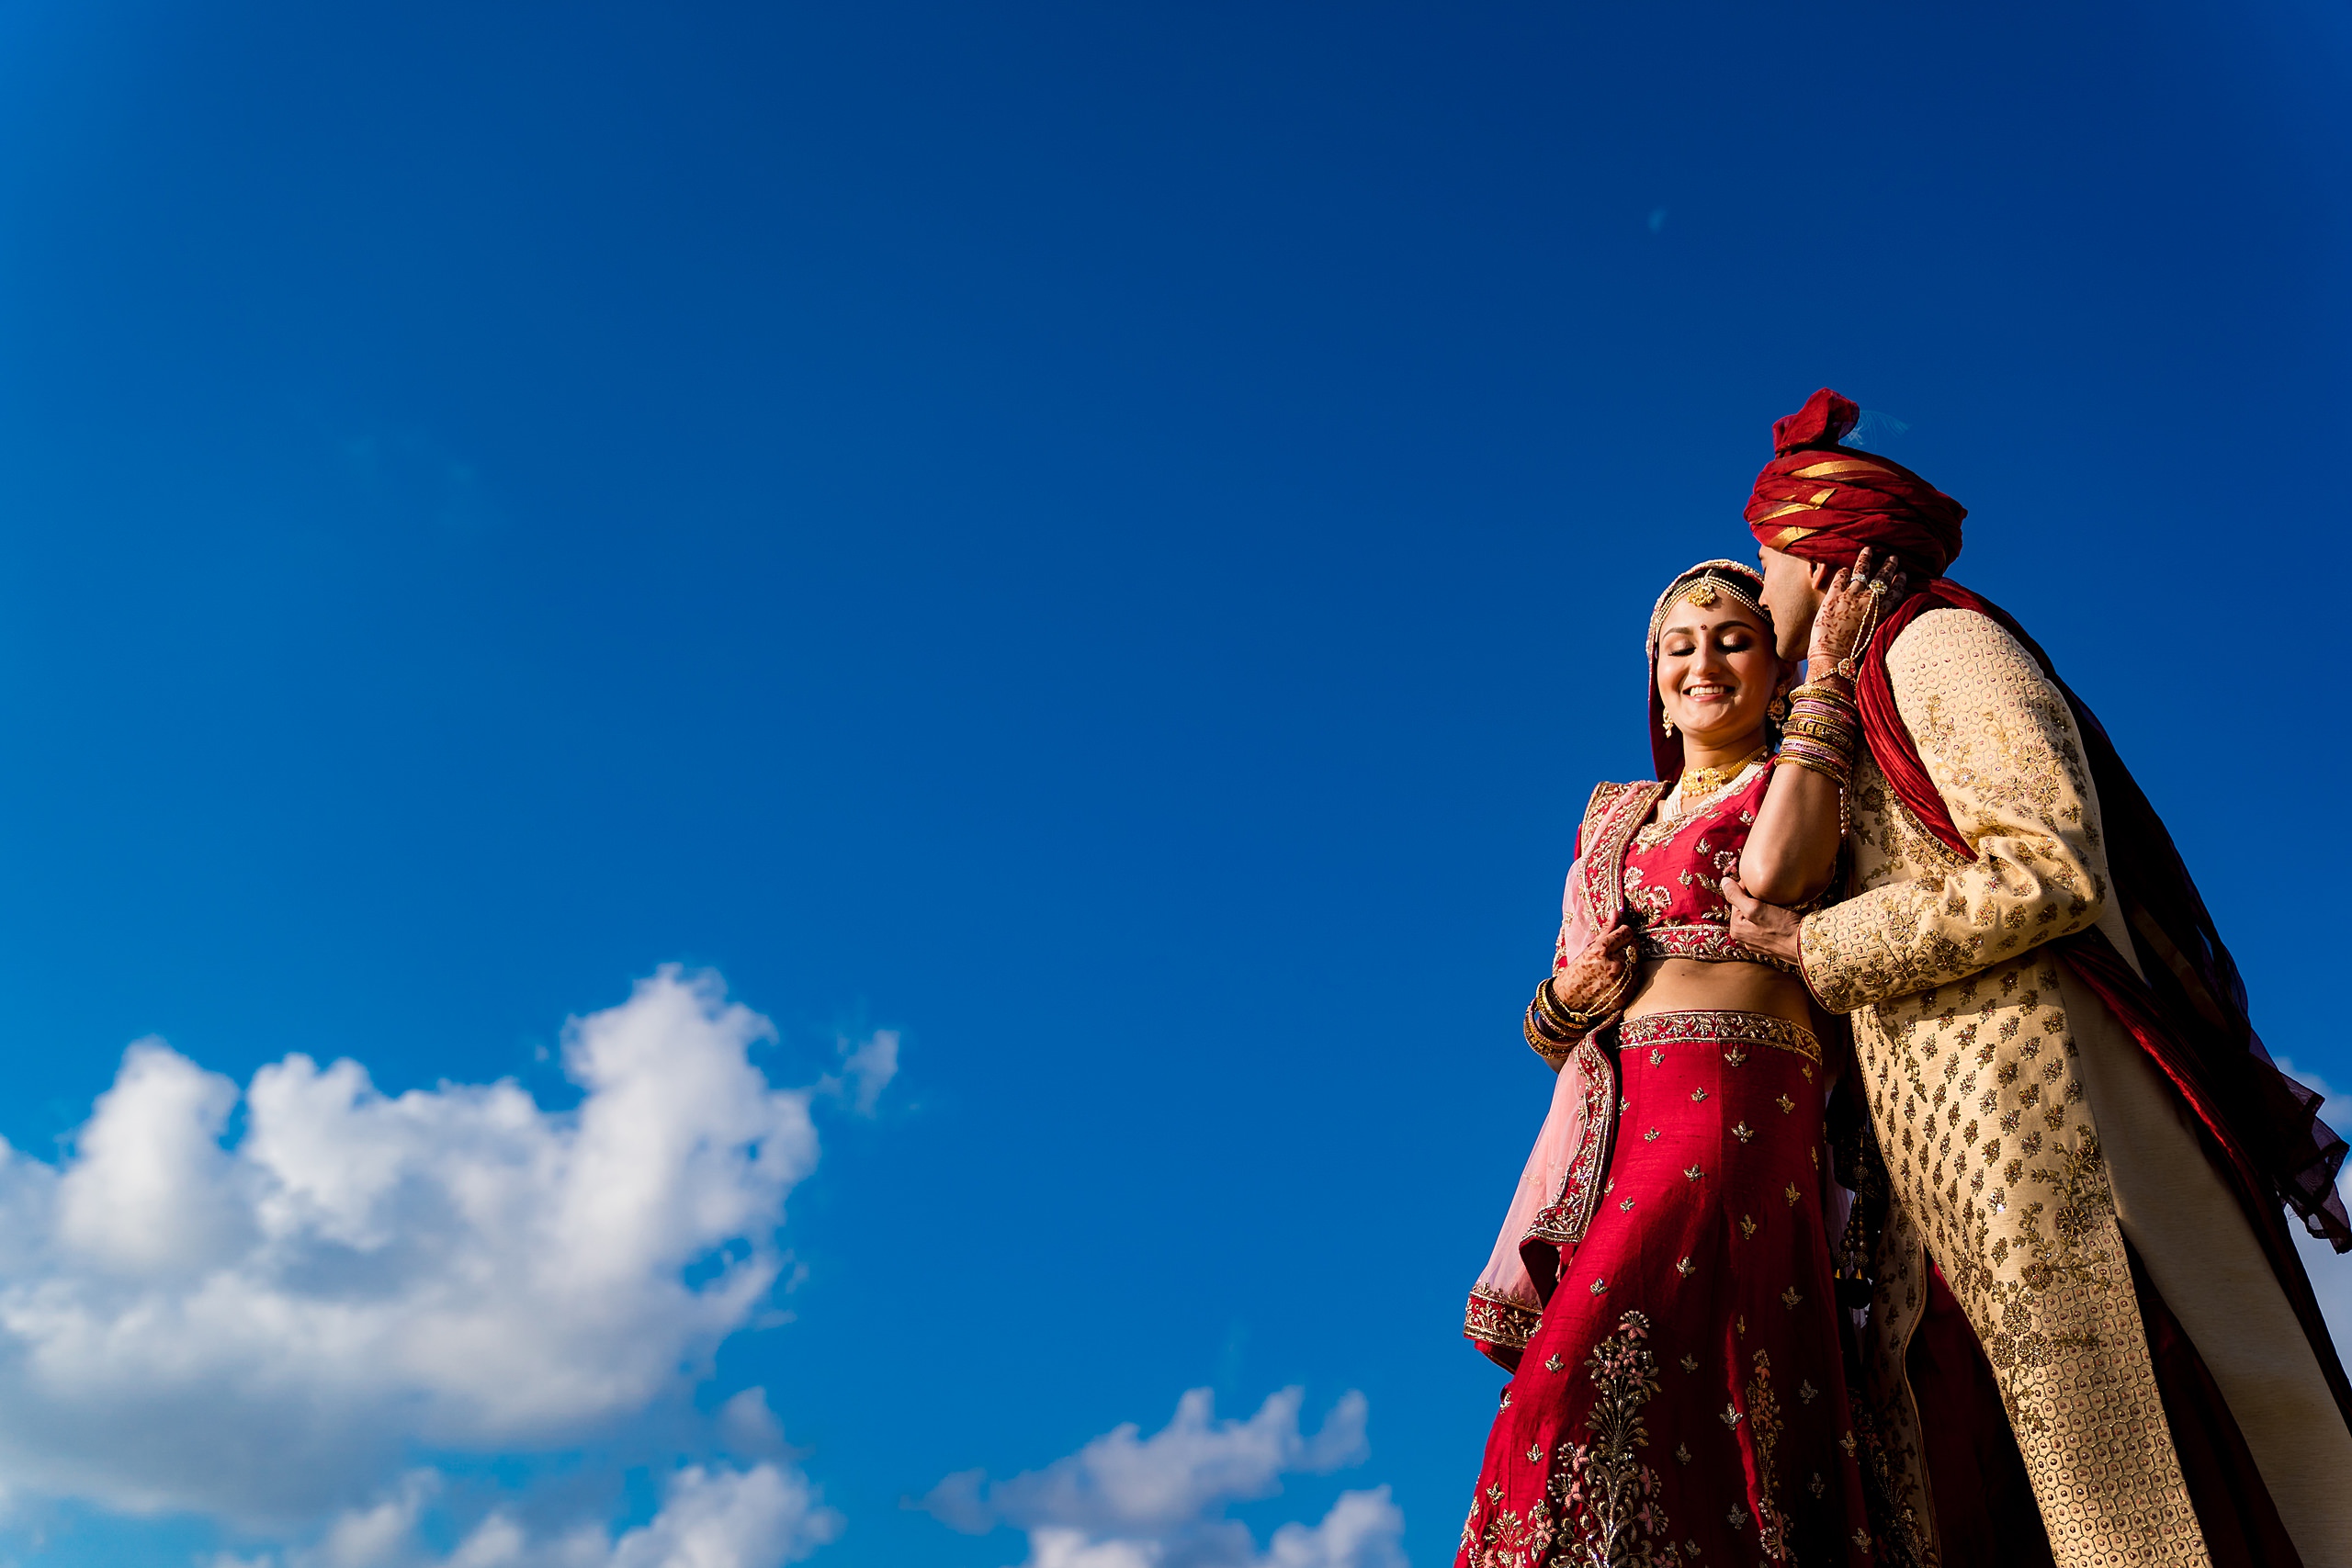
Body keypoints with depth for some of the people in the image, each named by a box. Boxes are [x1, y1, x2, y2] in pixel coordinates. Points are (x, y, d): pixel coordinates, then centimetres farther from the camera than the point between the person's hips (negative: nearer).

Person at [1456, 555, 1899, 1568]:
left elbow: (1772, 870, -14)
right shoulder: (1614, 814, 25)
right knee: (1610, 1413, -4)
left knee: (1577, 1405, -20)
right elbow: (1552, 1024, 25)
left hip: (1730, 1101, -5)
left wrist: (1827, 676, -5)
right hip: (1598, 1126, 6)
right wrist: (1569, 996, -1)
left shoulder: (1804, 781, 12)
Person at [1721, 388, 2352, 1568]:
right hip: (1942, 1173, 9)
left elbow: (2049, 866, -15)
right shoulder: (1865, 714, 27)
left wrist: (1811, 945, -8)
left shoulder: (1938, 641, 0)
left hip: (2025, 1122, -9)